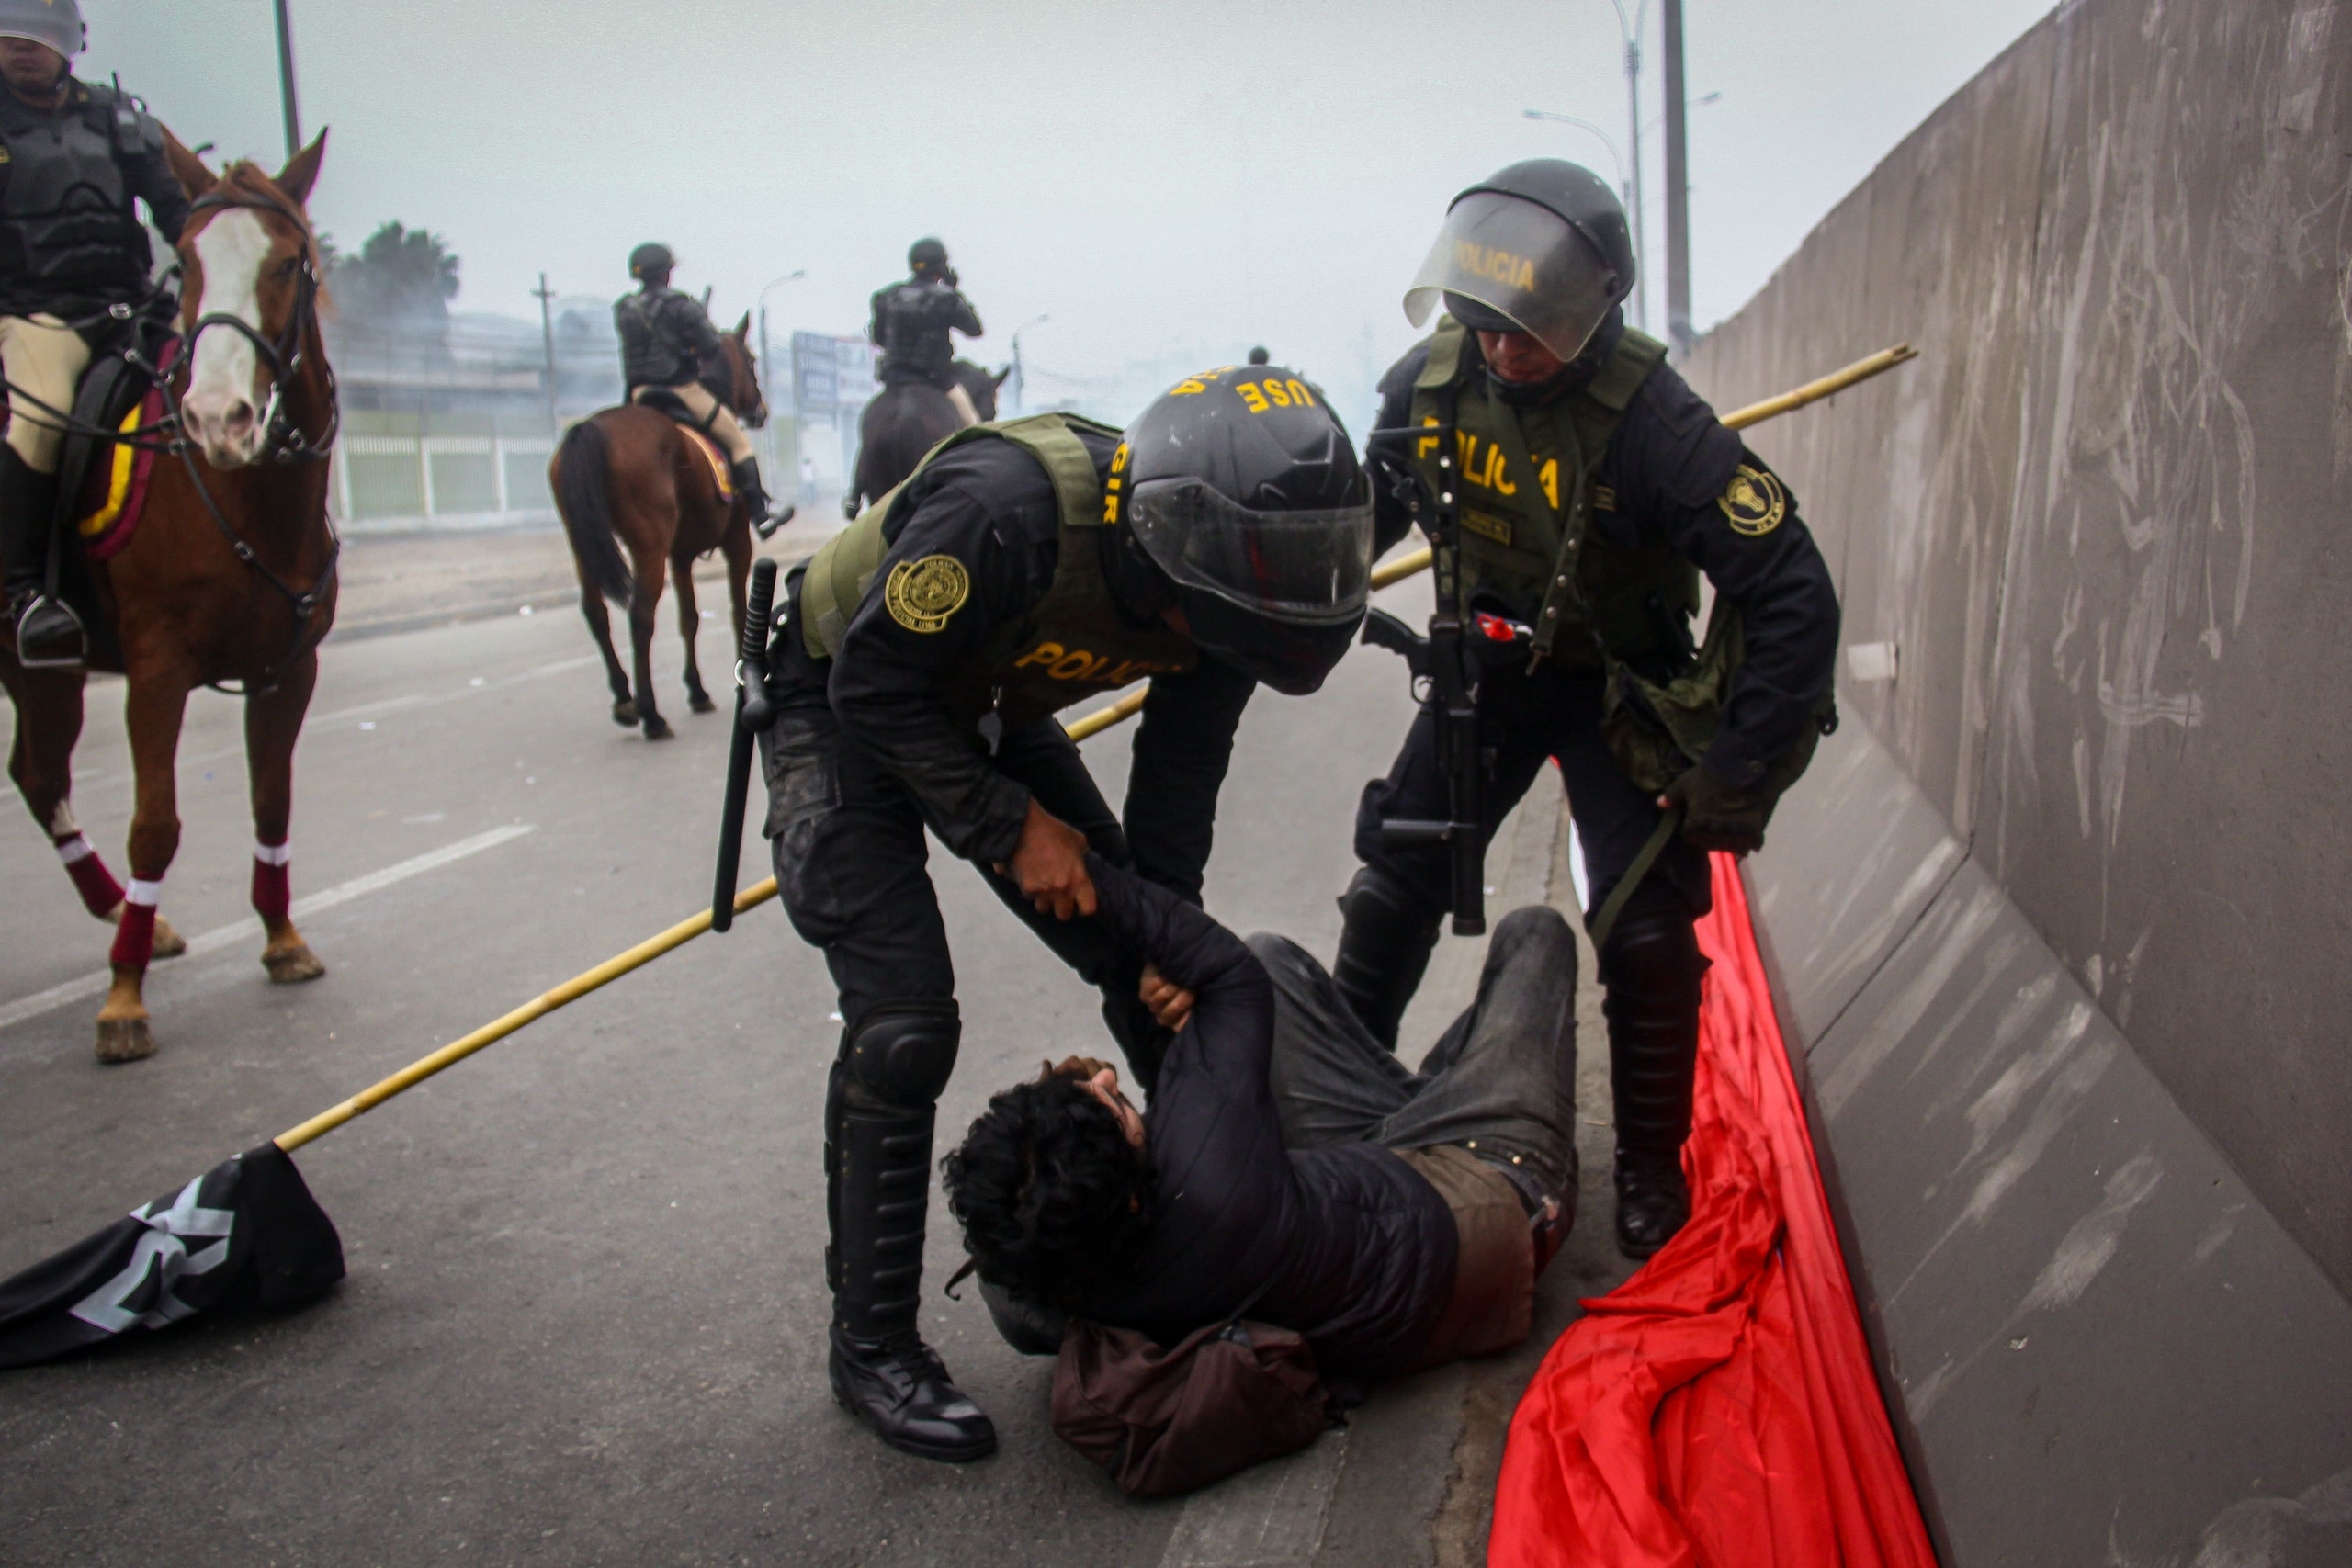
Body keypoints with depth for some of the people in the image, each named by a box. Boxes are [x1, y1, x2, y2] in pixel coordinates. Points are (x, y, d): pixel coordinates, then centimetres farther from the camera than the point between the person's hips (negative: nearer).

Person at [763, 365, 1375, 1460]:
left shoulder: (1214, 586, -19)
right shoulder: (1008, 506, -40)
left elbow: (1179, 772, -5)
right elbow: (874, 686, -29)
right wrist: (1012, 825, -25)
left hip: (988, 712, 6)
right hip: (844, 710, -6)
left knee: (1149, 974, 5)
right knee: (902, 1024, -15)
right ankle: (871, 1347, 1)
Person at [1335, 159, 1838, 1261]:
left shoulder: (1653, 422, -30)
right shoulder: (1432, 379, -15)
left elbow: (1794, 599, -29)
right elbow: (1370, 512, 6)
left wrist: (1742, 770, -29)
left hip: (1620, 686, -4)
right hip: (1488, 665, 4)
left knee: (1648, 932, -6)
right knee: (1390, 888, 3)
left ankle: (1652, 1169, 16)